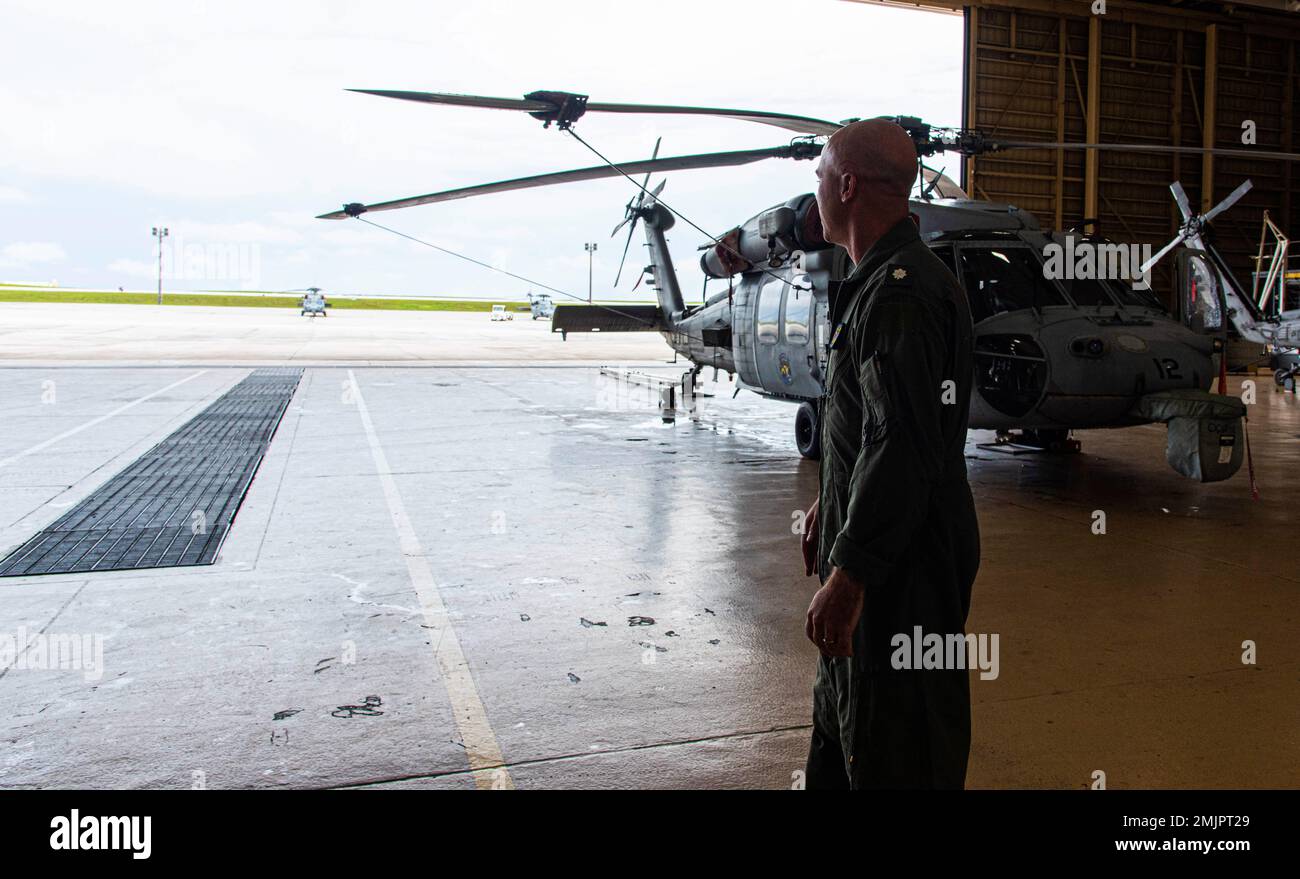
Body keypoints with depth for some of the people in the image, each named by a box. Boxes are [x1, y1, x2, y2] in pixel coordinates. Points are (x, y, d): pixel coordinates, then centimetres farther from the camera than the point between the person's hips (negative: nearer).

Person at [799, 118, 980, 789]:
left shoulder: (901, 294, -22)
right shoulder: (876, 283, 13)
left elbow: (903, 450, -28)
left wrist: (846, 579, -27)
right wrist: (828, 506, 25)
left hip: (904, 570, -11)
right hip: (873, 548, 11)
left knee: (897, 763, 2)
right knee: (839, 728, 23)